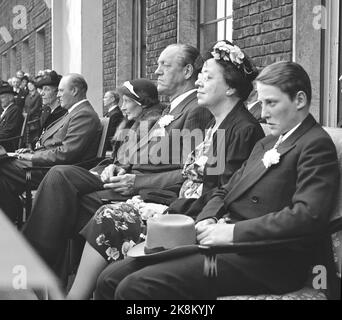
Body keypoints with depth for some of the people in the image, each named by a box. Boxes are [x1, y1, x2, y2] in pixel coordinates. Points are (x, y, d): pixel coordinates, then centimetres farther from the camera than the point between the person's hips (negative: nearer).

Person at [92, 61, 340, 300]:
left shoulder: (317, 145, -5)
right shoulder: (266, 144, 23)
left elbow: (309, 215, -20)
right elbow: (225, 193, 23)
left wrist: (234, 231, -19)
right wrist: (207, 219, 0)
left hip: (262, 258, -8)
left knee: (135, 288, -22)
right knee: (110, 279, -3)